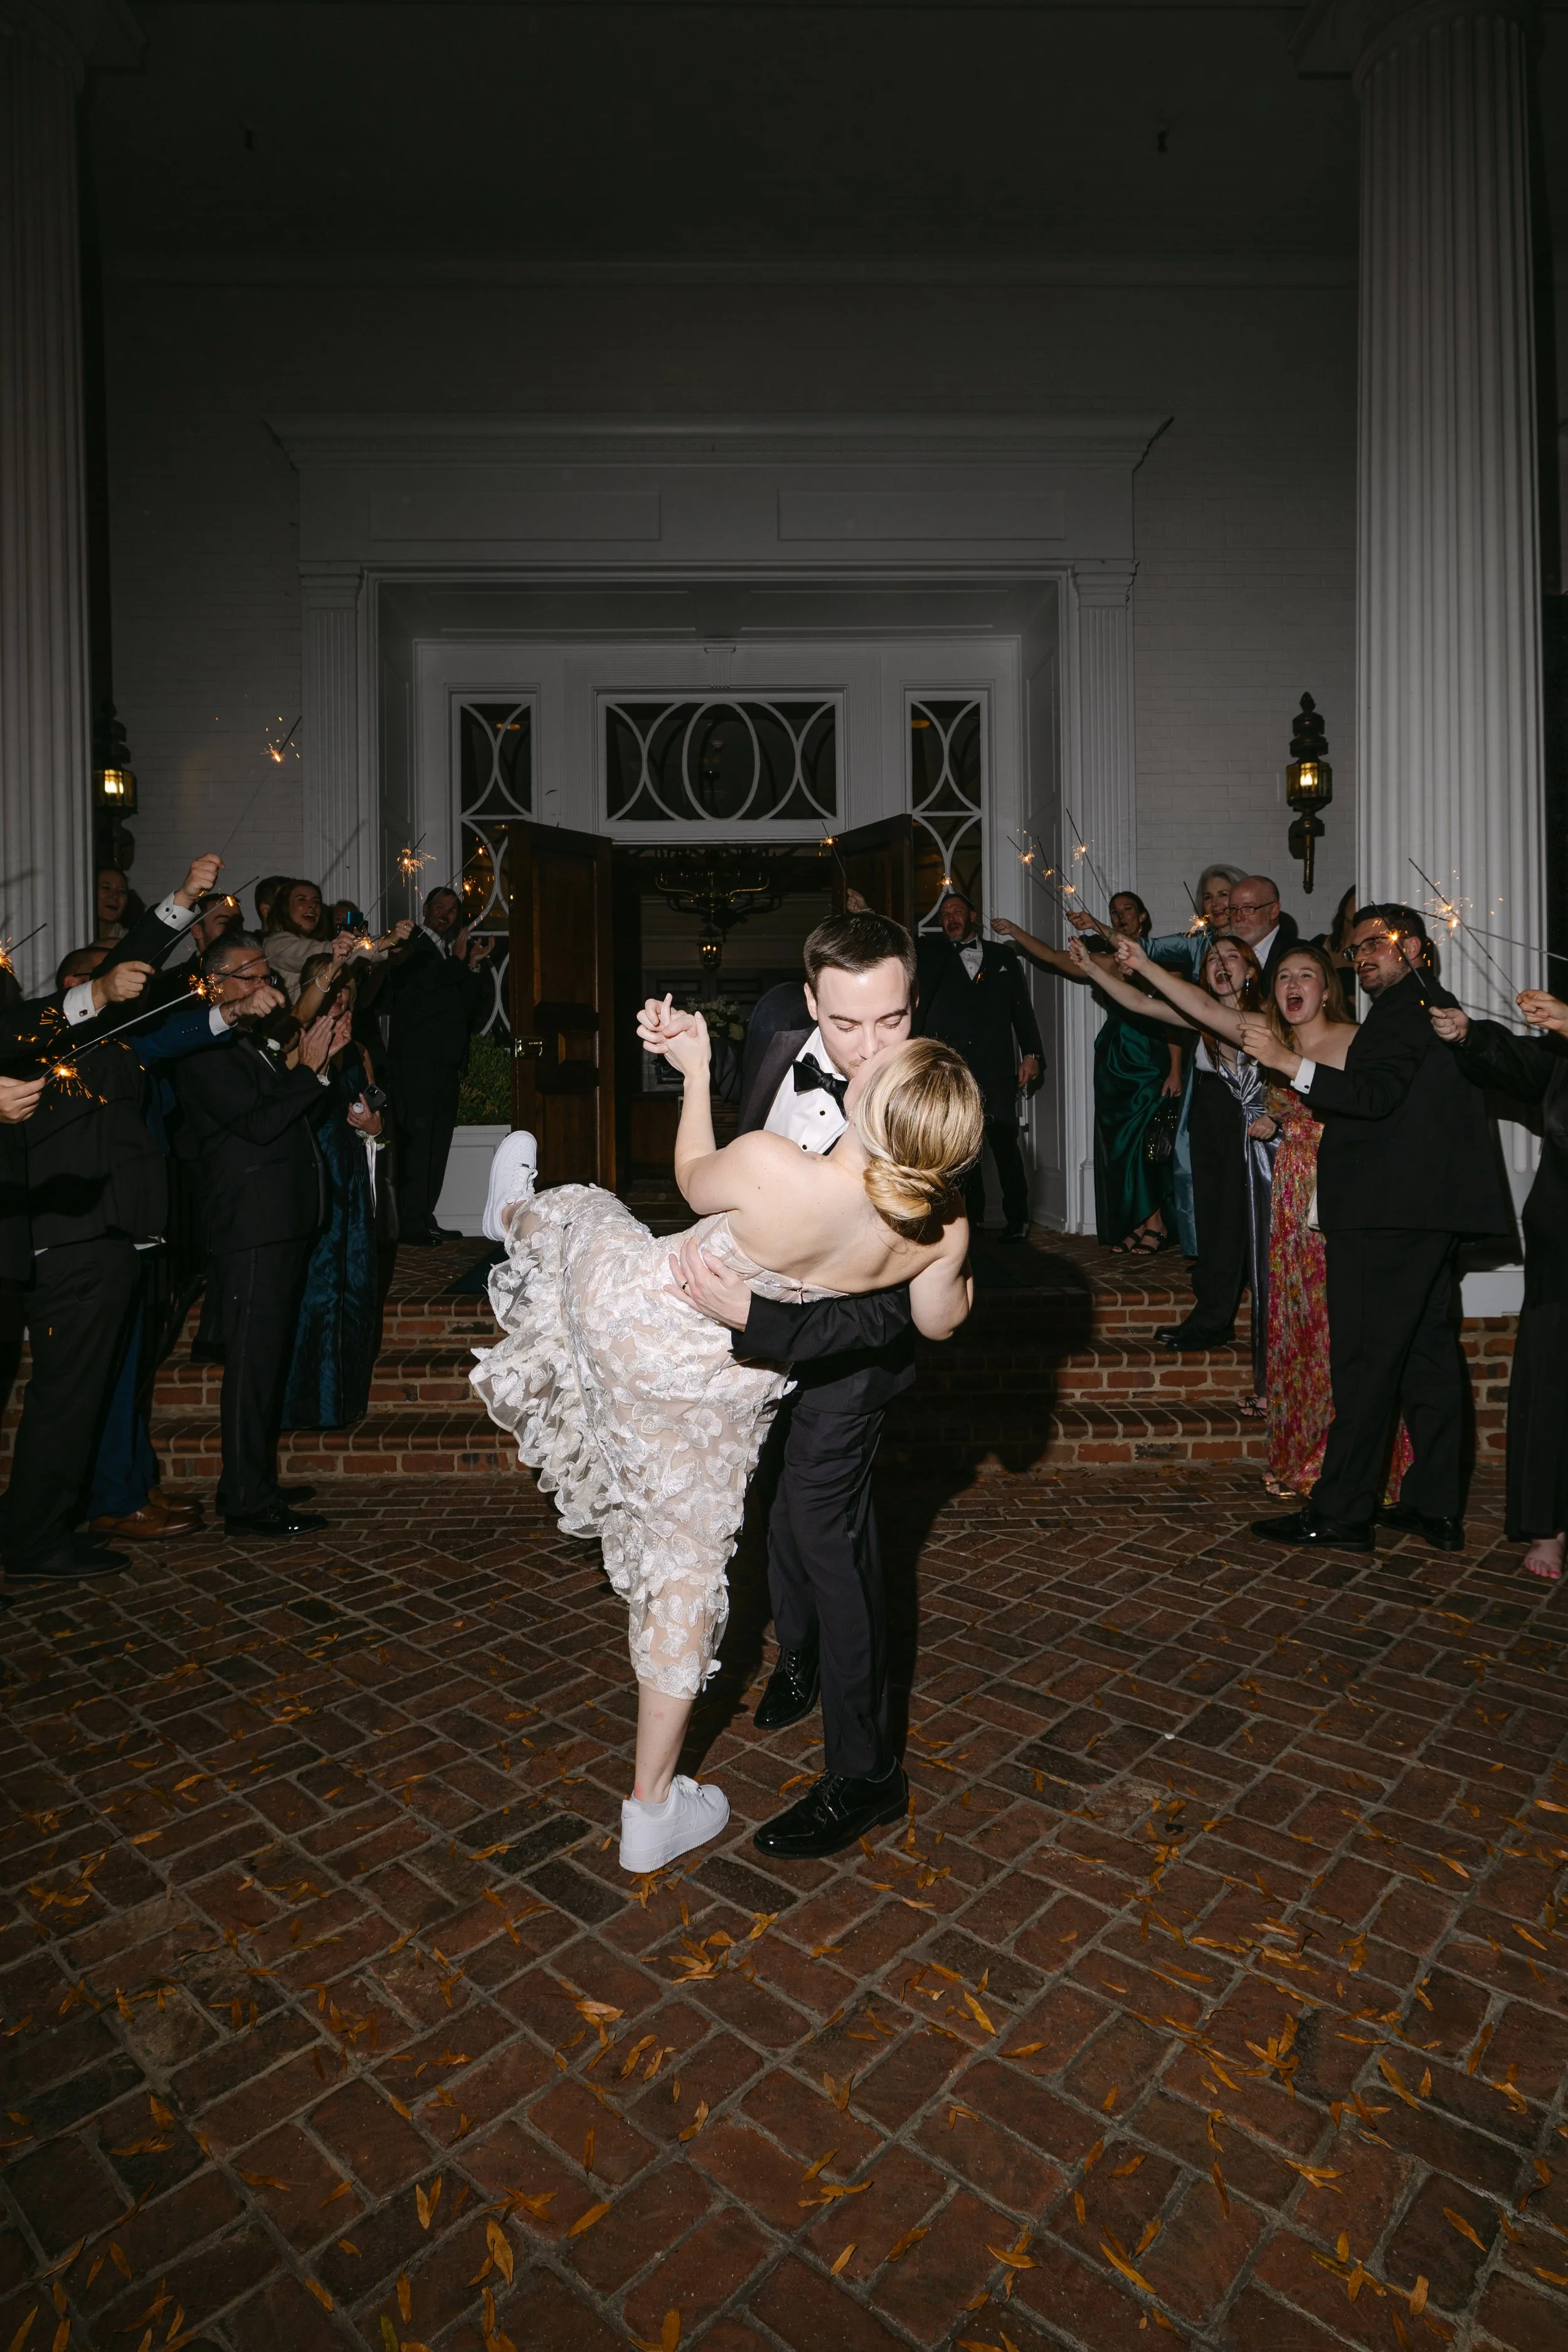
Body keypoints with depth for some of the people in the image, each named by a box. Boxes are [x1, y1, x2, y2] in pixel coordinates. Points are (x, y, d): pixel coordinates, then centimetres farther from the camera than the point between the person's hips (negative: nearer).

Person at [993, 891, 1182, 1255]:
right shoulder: (1103, 962, 12)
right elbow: (1053, 957, 8)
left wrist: (1175, 1070, -14)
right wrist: (1014, 931, 0)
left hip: (1151, 1064, -5)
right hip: (1113, 1063, 5)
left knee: (1141, 1143, -8)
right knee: (1116, 1146, 5)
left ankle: (1154, 1226, 4)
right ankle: (1132, 1226, 12)